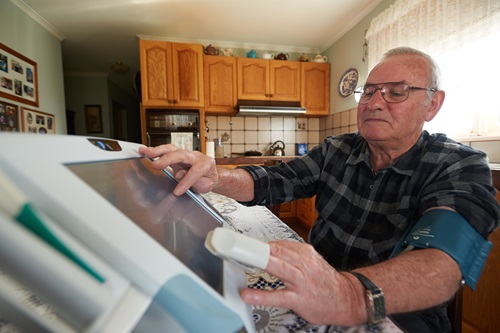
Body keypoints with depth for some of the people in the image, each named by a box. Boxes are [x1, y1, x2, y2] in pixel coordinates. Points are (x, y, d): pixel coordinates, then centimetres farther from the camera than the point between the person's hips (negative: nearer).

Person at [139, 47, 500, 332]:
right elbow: (274, 181, -10)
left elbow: (448, 254, -29)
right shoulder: (337, 150, -1)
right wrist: (216, 177, -30)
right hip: (310, 297, 3)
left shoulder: (462, 166, -11)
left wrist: (355, 295, -49)